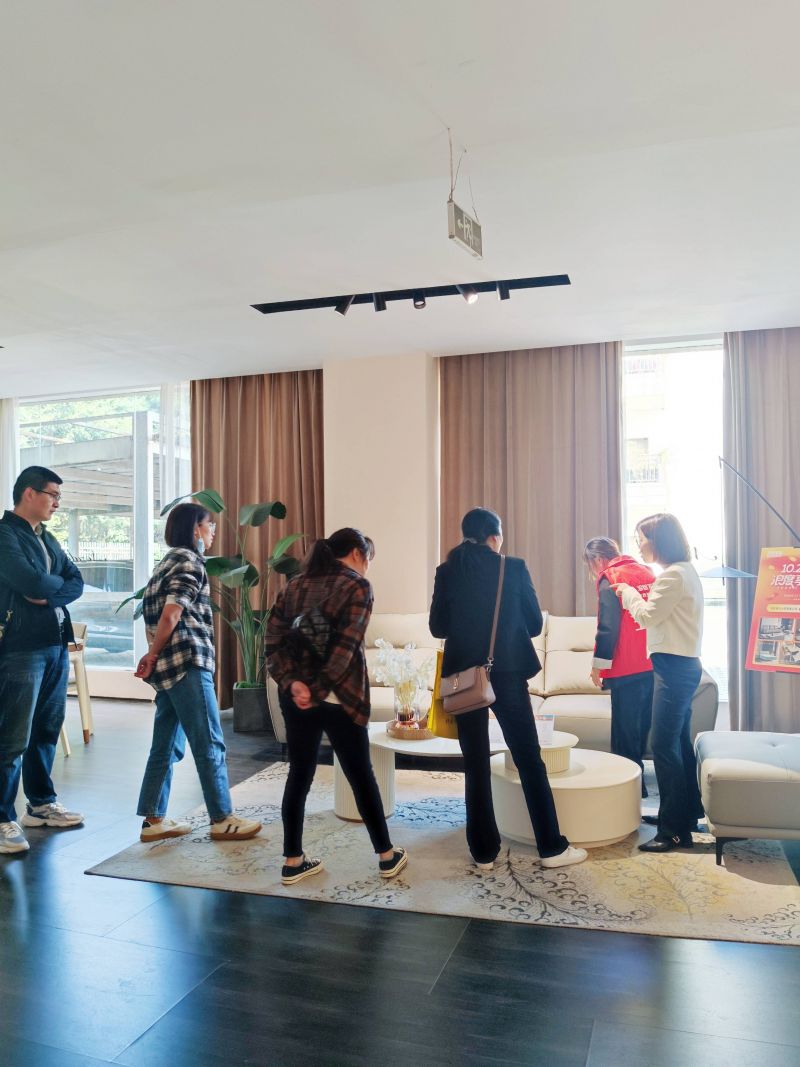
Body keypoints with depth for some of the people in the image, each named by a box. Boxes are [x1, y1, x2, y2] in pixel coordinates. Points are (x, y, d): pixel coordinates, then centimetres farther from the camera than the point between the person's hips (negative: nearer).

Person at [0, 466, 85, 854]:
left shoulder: (47, 538, 17)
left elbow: (76, 583, 10)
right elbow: (31, 582, -22)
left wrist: (49, 593, -9)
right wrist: (58, 584, -1)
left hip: (56, 644, 8)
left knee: (47, 729, 15)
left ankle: (41, 804, 27)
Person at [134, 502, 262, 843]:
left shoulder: (170, 561, 20)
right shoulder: (190, 562, -9)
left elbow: (158, 613, 16)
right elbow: (172, 613, -19)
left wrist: (154, 656, 9)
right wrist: (152, 656, -8)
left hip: (169, 665, 10)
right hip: (187, 663, -10)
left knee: (166, 746, 13)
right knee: (210, 745, -2)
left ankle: (154, 820, 18)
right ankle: (222, 819, 6)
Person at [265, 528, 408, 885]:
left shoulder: (295, 585, 10)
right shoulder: (357, 586, -7)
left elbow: (273, 642, 0)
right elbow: (345, 647, -18)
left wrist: (292, 682, -9)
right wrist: (318, 690, -15)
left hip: (296, 697, 5)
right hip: (338, 698, -5)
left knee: (298, 775, 13)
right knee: (361, 776, 9)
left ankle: (293, 861, 19)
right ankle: (387, 856, 23)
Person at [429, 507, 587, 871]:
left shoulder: (447, 572, -1)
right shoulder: (514, 568, -5)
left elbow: (437, 626, 3)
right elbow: (535, 624, 1)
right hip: (508, 673, -1)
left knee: (475, 765, 9)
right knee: (530, 760, 9)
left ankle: (484, 851, 15)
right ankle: (551, 847, 15)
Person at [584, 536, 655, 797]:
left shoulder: (610, 579, -10)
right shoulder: (647, 572, 10)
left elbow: (607, 627, -15)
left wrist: (598, 665, -9)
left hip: (626, 670, -7)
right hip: (653, 666, 7)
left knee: (625, 732, 2)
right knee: (643, 728, 16)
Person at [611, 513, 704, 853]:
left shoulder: (673, 575, -16)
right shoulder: (685, 571, 15)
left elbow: (648, 616, -14)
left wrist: (628, 592, 0)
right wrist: (636, 595, 7)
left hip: (674, 668, -11)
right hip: (682, 665, 11)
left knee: (664, 746, -7)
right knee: (679, 743, 18)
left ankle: (674, 830, -1)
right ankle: (687, 814, 30)